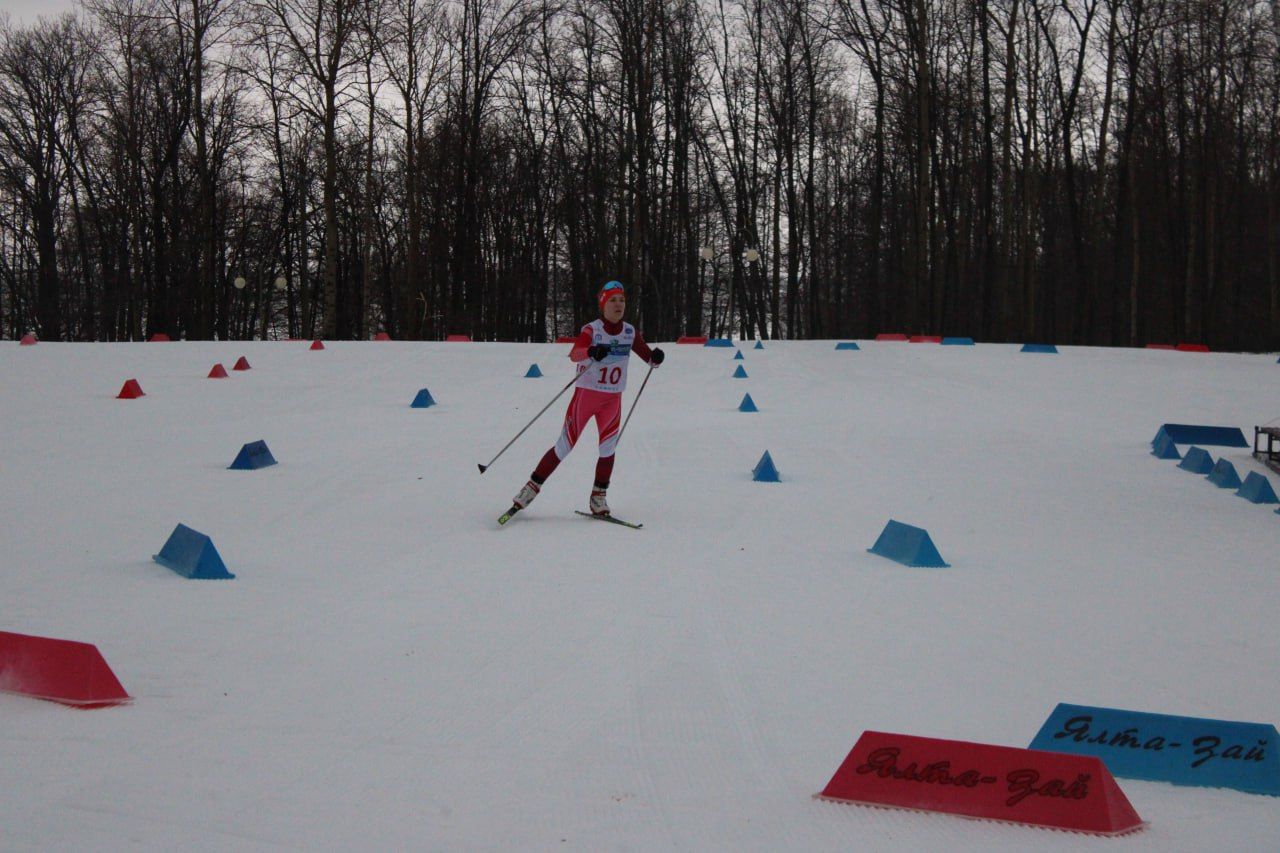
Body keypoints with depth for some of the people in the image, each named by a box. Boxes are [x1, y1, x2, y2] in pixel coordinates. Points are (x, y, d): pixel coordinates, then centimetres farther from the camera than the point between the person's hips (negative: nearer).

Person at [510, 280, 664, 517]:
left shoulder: (630, 332, 2)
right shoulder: (591, 330, -12)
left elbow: (646, 354, 11)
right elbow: (575, 354, -29)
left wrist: (655, 358, -14)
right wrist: (591, 352, -52)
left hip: (613, 400, 4)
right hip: (586, 394, -4)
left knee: (607, 448, -1)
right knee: (565, 446, -3)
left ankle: (598, 497, 15)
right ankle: (532, 487, 9)